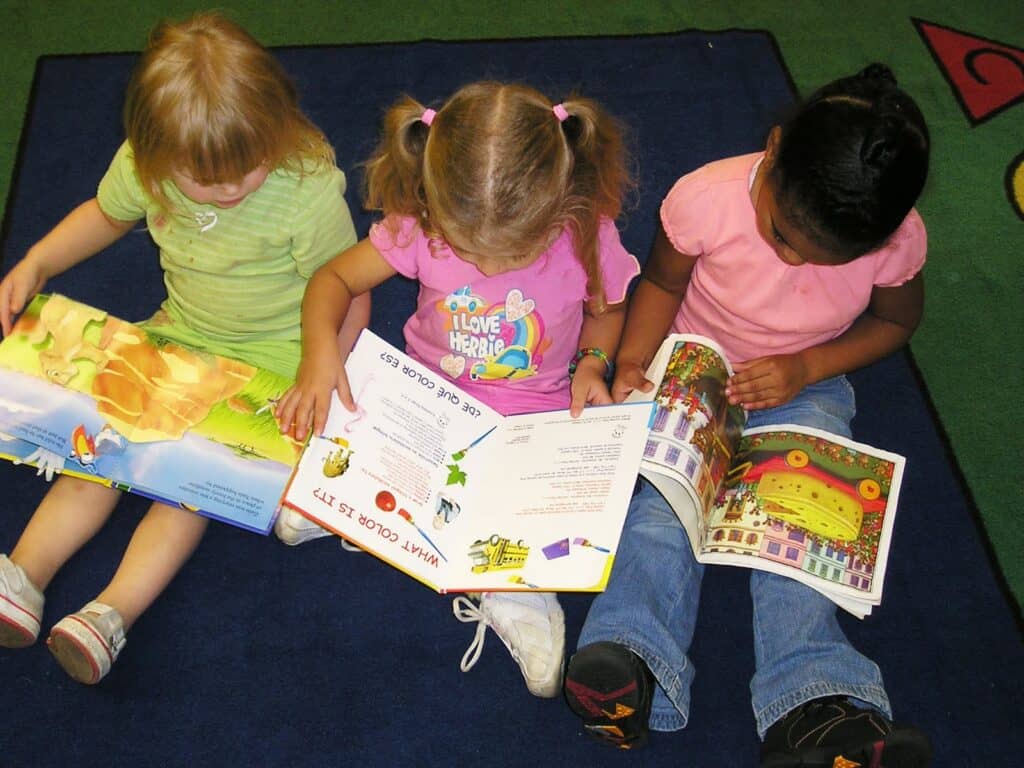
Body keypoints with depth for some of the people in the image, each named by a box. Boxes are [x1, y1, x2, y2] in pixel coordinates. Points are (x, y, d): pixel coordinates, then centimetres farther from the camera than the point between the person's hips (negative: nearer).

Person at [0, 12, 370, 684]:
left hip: (275, 353, -5)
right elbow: (108, 214, 13)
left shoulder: (310, 186, -25)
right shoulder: (143, 168, -11)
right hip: (178, 333, 5)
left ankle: (116, 611, -21)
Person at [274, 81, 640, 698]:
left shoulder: (587, 236, -21)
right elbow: (333, 279, -8)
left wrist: (593, 363, -17)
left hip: (535, 416, -1)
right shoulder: (420, 227, -21)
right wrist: (320, 352, -27)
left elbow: (608, 309, 3)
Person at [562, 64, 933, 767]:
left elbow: (896, 319, 0)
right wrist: (633, 362, -20)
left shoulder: (899, 238, -21)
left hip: (804, 387, 0)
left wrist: (806, 367, -14)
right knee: (665, 496, -23)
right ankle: (631, 663, -30)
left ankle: (812, 705, -27)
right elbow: (663, 284, -5)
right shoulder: (705, 198, -25)